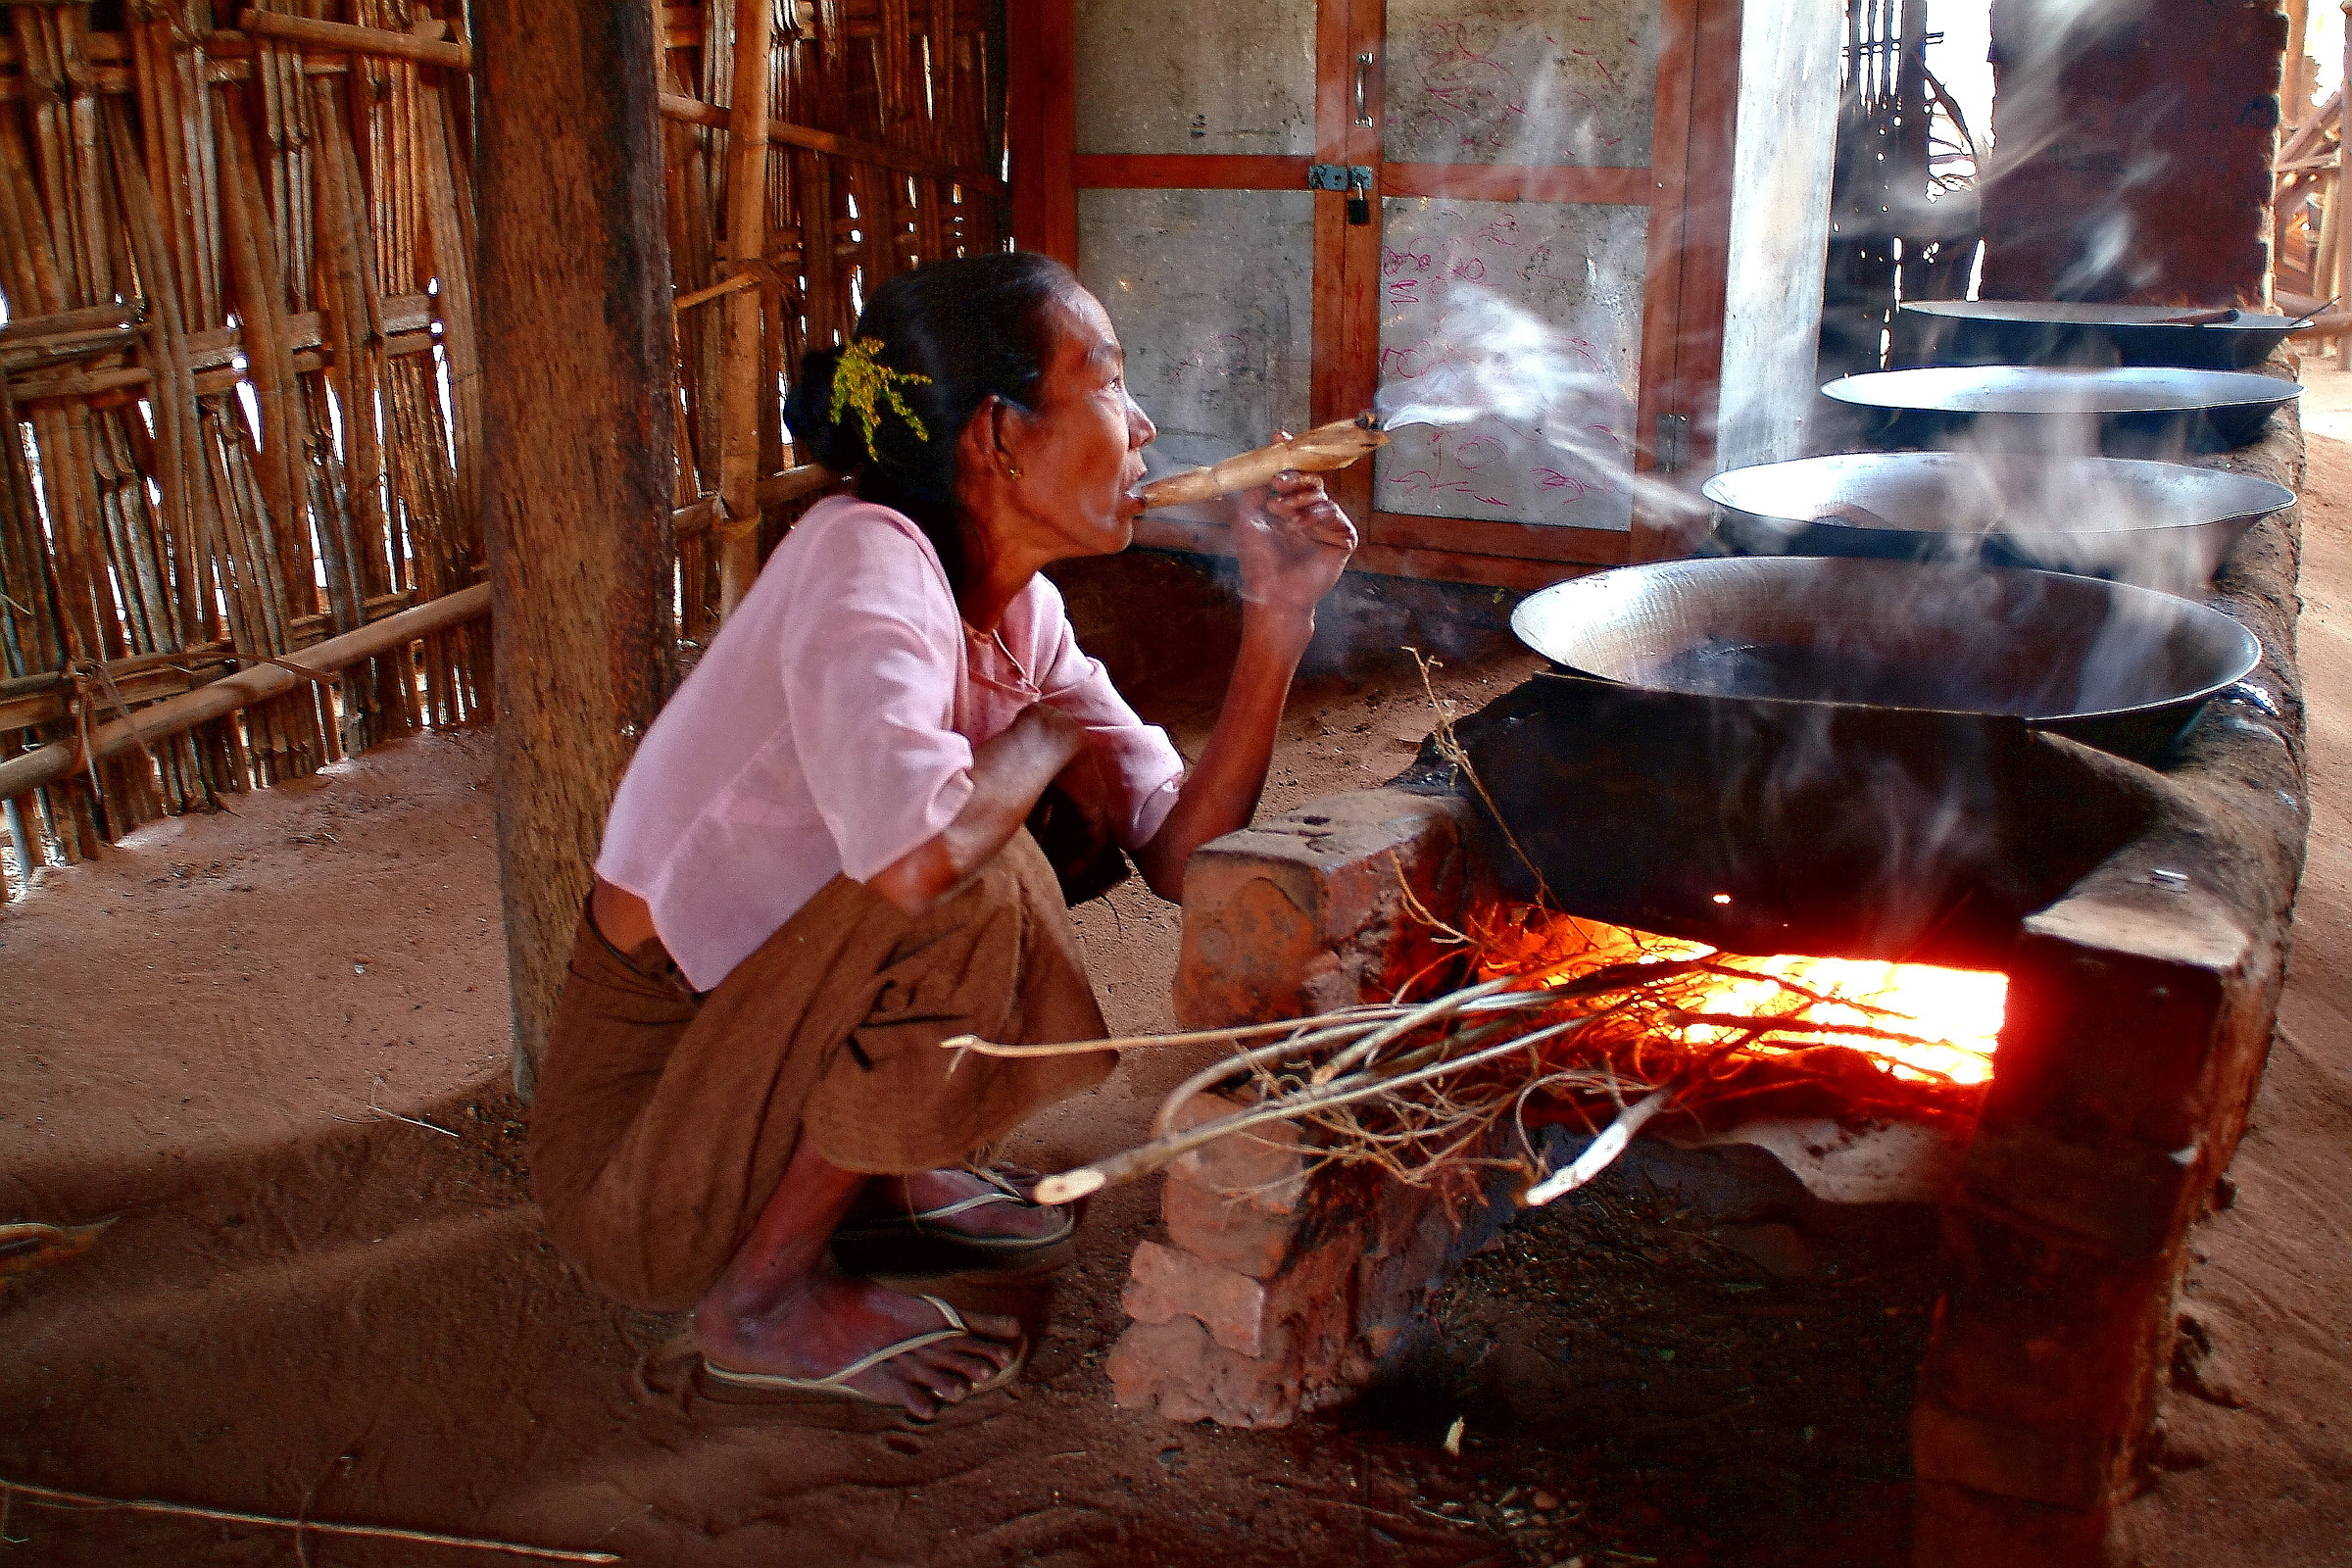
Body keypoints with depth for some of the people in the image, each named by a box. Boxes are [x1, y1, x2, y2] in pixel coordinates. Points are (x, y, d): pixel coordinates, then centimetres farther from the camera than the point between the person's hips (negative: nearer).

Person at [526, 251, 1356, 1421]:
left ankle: (881, 1174, 15)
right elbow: (919, 858, -41)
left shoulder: (1024, 616, 1)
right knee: (970, 893, -27)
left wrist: (1275, 619, -11)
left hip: (760, 1034, 8)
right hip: (632, 1150, -8)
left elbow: (1179, 854, -3)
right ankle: (764, 1299, -8)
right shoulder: (864, 558, -24)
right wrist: (1041, 741, -19)